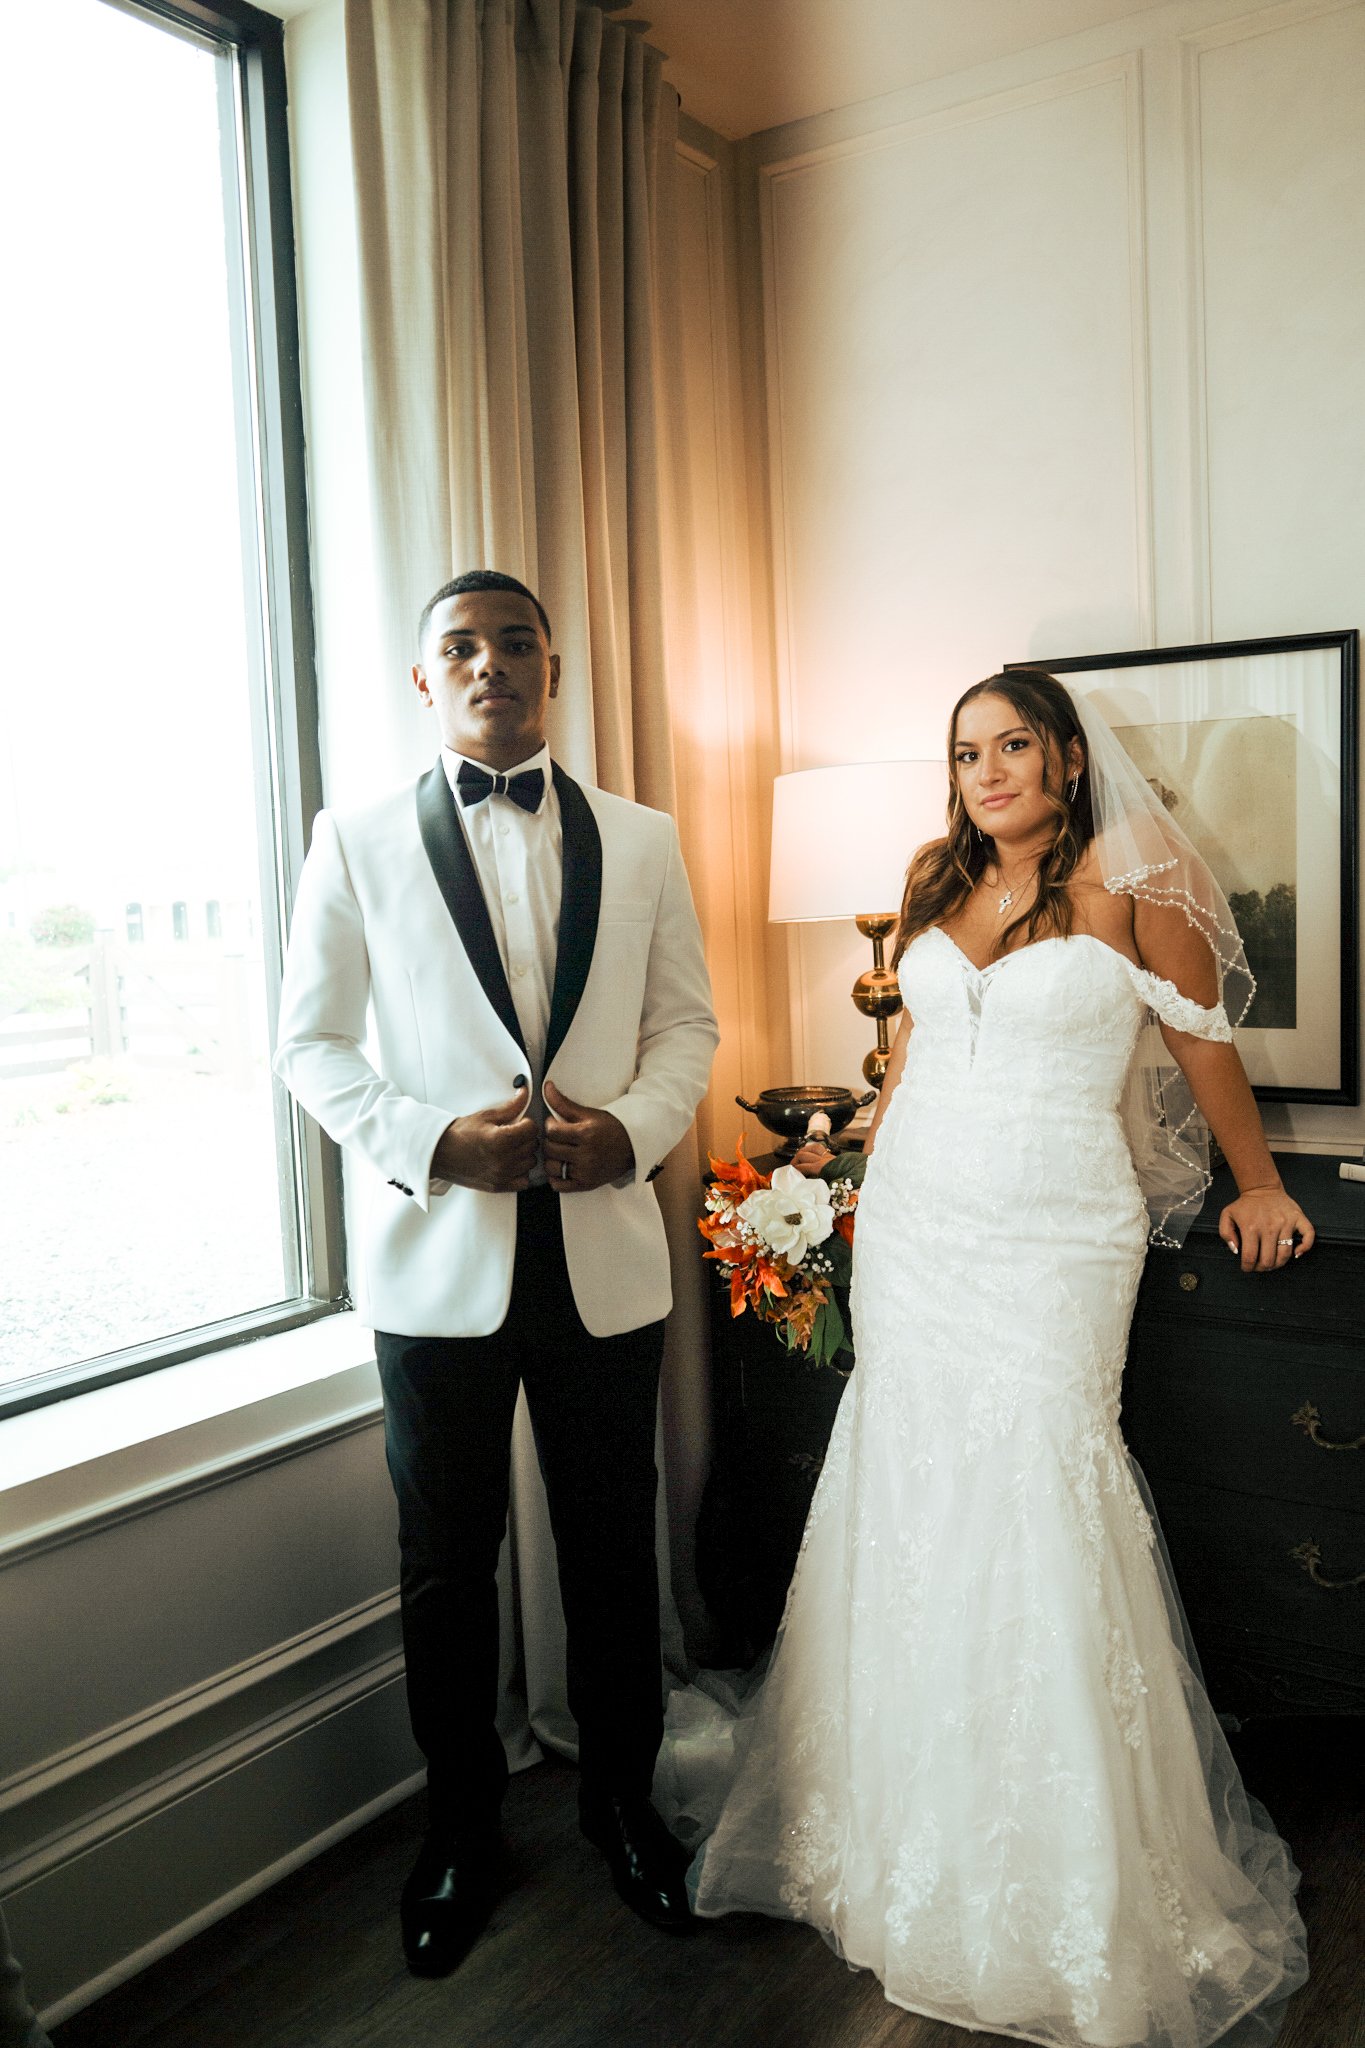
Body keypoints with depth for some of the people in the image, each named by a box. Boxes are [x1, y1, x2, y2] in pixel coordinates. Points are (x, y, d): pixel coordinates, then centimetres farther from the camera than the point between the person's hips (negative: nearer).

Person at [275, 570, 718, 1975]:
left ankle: (620, 1799, 38)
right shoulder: (358, 843, 1)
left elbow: (686, 1024, 7)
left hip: (604, 1249, 1)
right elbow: (311, 1041, 0)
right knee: (447, 1567, 13)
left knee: (613, 1553, 14)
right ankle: (459, 1832, 35)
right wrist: (438, 1142, -15)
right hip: (437, 1255, -1)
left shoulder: (641, 841, 6)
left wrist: (627, 1130, -13)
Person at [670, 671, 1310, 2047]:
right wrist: (865, 1146, 21)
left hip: (1050, 1237, -5)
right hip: (913, 1224, 5)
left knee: (1030, 1505, -5)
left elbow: (1204, 1039, 4)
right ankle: (908, 1827, 26)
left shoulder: (1129, 881, -3)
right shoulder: (938, 883, 11)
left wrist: (1259, 1185, 11)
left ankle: (1072, 1888, 15)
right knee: (906, 1490, 8)